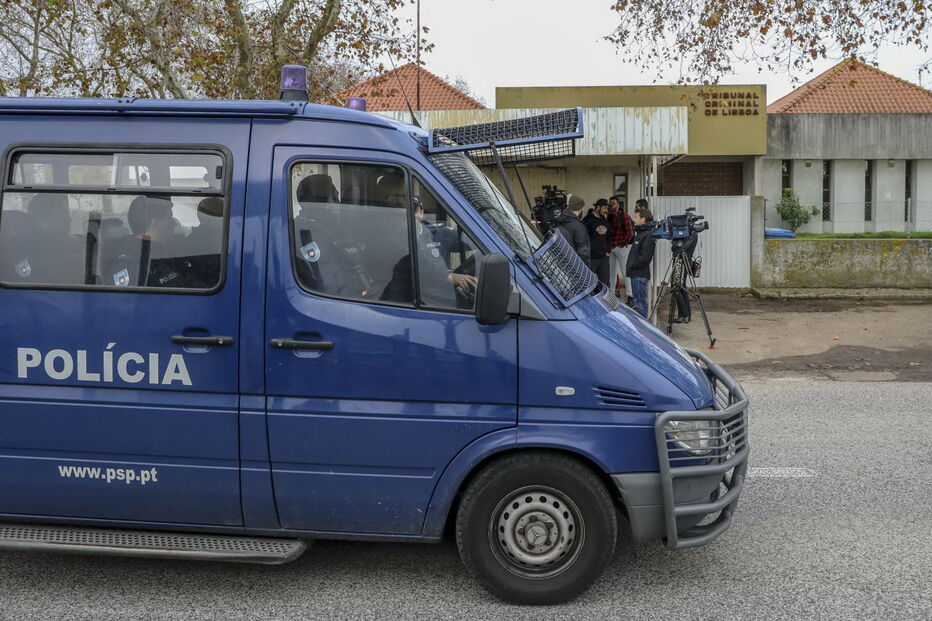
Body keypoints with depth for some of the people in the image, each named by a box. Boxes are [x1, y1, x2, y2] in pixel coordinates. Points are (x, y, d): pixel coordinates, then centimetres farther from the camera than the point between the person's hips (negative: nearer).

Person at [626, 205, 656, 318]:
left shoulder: (648, 235, -17)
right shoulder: (640, 233, 15)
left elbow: (645, 258, -22)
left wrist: (632, 266, -13)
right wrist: (631, 267, 12)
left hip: (640, 274, -10)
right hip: (636, 273, 10)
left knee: (640, 302, -5)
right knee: (638, 301, 15)